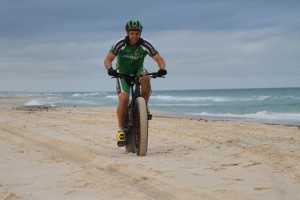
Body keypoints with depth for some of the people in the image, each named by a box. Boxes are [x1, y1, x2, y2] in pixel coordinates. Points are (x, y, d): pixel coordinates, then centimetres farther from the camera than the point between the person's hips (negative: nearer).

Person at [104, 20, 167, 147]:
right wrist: (110, 69, -51)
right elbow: (108, 59, -29)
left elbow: (159, 59, -23)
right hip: (123, 73, -1)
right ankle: (121, 130, -11)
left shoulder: (145, 44, -20)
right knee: (124, 99, -21)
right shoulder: (120, 44, -23)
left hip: (138, 70, 1)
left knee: (146, 79, -35)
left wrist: (162, 69, -45)